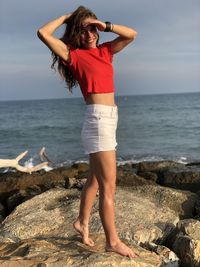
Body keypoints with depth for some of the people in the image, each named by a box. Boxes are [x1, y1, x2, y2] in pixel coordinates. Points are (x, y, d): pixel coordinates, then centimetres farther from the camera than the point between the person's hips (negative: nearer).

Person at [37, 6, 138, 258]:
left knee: (95, 180, 19)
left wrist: (105, 26, 2)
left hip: (109, 119, 8)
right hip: (97, 120, -8)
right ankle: (113, 241, 2)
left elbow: (131, 35, 13)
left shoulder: (104, 50, 15)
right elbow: (43, 33, -11)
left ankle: (82, 222, 36)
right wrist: (65, 17, 3)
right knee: (108, 186, -6)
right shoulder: (74, 55, -2)